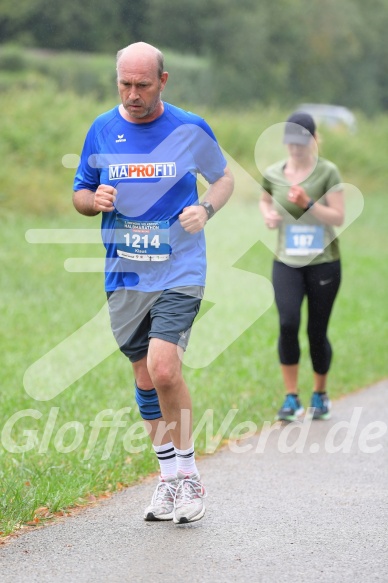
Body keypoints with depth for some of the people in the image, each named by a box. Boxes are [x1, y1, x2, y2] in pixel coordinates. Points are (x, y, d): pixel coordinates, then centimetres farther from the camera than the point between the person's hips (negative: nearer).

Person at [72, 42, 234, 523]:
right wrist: (94, 200, -10)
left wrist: (206, 208, -8)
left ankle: (189, 474, -2)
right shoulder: (101, 130, 4)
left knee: (163, 370, -19)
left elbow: (223, 177, 13)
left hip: (179, 271, -4)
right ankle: (170, 478, 23)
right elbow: (79, 193, 13)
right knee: (144, 379, 9)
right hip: (124, 276, 4)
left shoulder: (191, 130, -3)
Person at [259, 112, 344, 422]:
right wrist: (268, 214, 2)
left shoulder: (328, 172, -7)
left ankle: (320, 394, 27)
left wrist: (308, 204, -25)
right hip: (287, 262, 2)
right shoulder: (273, 173, 3)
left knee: (317, 331, 3)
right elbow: (265, 200, 24)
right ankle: (291, 398, -11)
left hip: (323, 262, -2)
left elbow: (339, 217, -11)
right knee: (288, 322, -19)